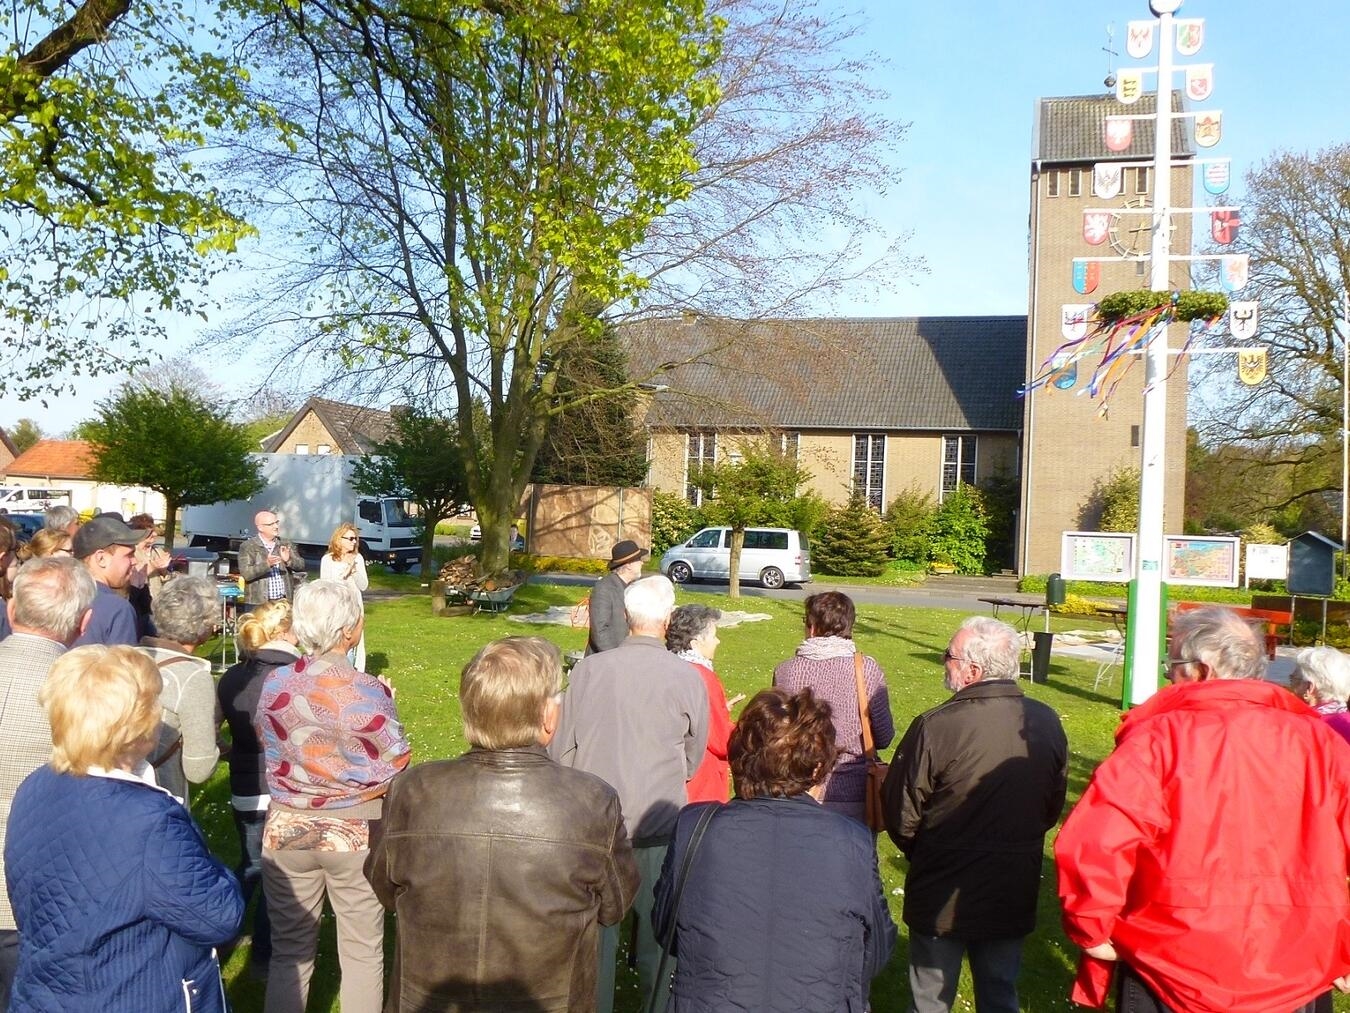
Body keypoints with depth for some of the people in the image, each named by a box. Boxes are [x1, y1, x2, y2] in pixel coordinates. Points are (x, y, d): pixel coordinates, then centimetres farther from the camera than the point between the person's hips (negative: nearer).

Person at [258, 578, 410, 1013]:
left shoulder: (275, 685, -7)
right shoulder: (368, 692, -20)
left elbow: (270, 751, 5)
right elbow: (397, 770, -13)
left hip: (287, 828, 3)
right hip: (354, 832, -3)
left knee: (289, 950, 18)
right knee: (362, 952, 14)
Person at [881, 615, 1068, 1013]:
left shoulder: (936, 726, -24)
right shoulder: (1047, 723, -7)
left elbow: (900, 814, -14)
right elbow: (1054, 806, 7)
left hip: (943, 897, -4)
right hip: (1015, 896, 5)